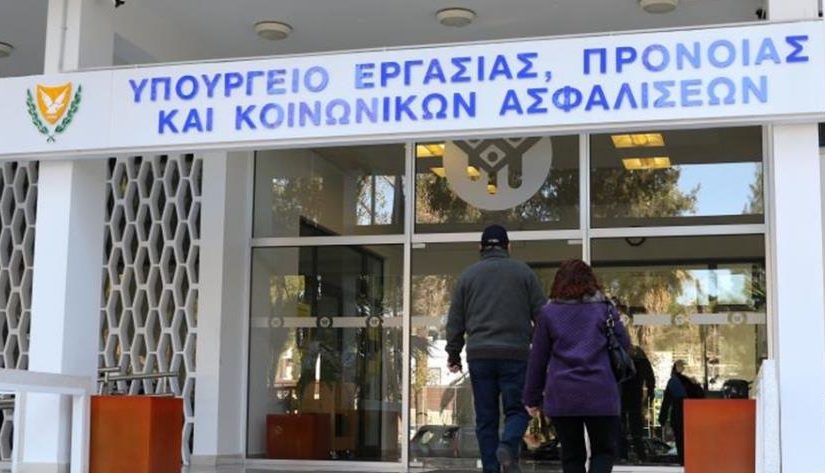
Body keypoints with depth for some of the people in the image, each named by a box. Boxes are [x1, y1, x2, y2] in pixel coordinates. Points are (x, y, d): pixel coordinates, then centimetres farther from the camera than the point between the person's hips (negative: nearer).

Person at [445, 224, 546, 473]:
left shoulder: (467, 275, 10)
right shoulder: (523, 272, 6)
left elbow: (455, 320, 11)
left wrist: (453, 354, 19)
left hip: (479, 355, 2)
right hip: (515, 353, -2)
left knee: (485, 417, 7)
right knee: (516, 409, 5)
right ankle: (508, 446, -22)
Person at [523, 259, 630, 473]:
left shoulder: (549, 312, 6)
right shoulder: (603, 308, 5)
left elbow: (537, 358, 7)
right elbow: (624, 344, 7)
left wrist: (532, 397, 14)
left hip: (561, 395, 1)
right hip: (599, 393, -1)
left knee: (572, 454, 13)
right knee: (605, 450, 11)